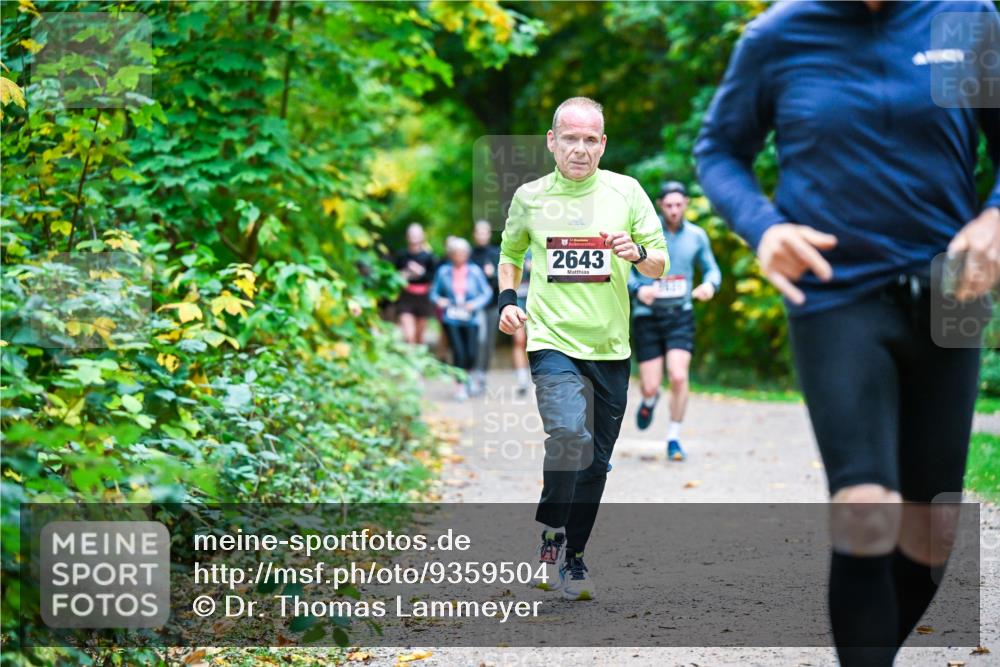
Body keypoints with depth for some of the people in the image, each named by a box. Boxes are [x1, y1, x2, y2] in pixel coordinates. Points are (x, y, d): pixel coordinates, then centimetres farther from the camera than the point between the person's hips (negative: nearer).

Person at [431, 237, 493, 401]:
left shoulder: (474, 271, 2)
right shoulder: (443, 271, 2)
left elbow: (487, 292, 6)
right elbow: (434, 291, 10)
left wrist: (476, 303, -11)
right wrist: (438, 300, -12)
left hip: (470, 319, 1)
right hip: (451, 319, -1)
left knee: (471, 354, -5)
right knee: (458, 352, -13)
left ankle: (466, 376, 27)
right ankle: (460, 385, 3)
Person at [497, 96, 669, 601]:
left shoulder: (625, 191, 3)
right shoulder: (529, 197, 5)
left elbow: (662, 265, 7)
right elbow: (510, 254, 23)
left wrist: (638, 253, -15)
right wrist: (508, 300, 6)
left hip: (610, 348, 2)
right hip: (552, 339, -2)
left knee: (596, 463, 8)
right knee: (570, 435, -25)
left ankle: (574, 558, 24)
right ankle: (550, 532, -3)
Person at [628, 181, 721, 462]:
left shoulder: (696, 236, 1)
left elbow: (711, 268, 13)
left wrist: (710, 285, -11)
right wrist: (637, 288, -22)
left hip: (680, 315, 1)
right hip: (647, 315, -1)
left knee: (679, 377, -17)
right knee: (651, 386, -2)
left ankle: (673, 439, 1)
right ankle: (650, 400, 38)